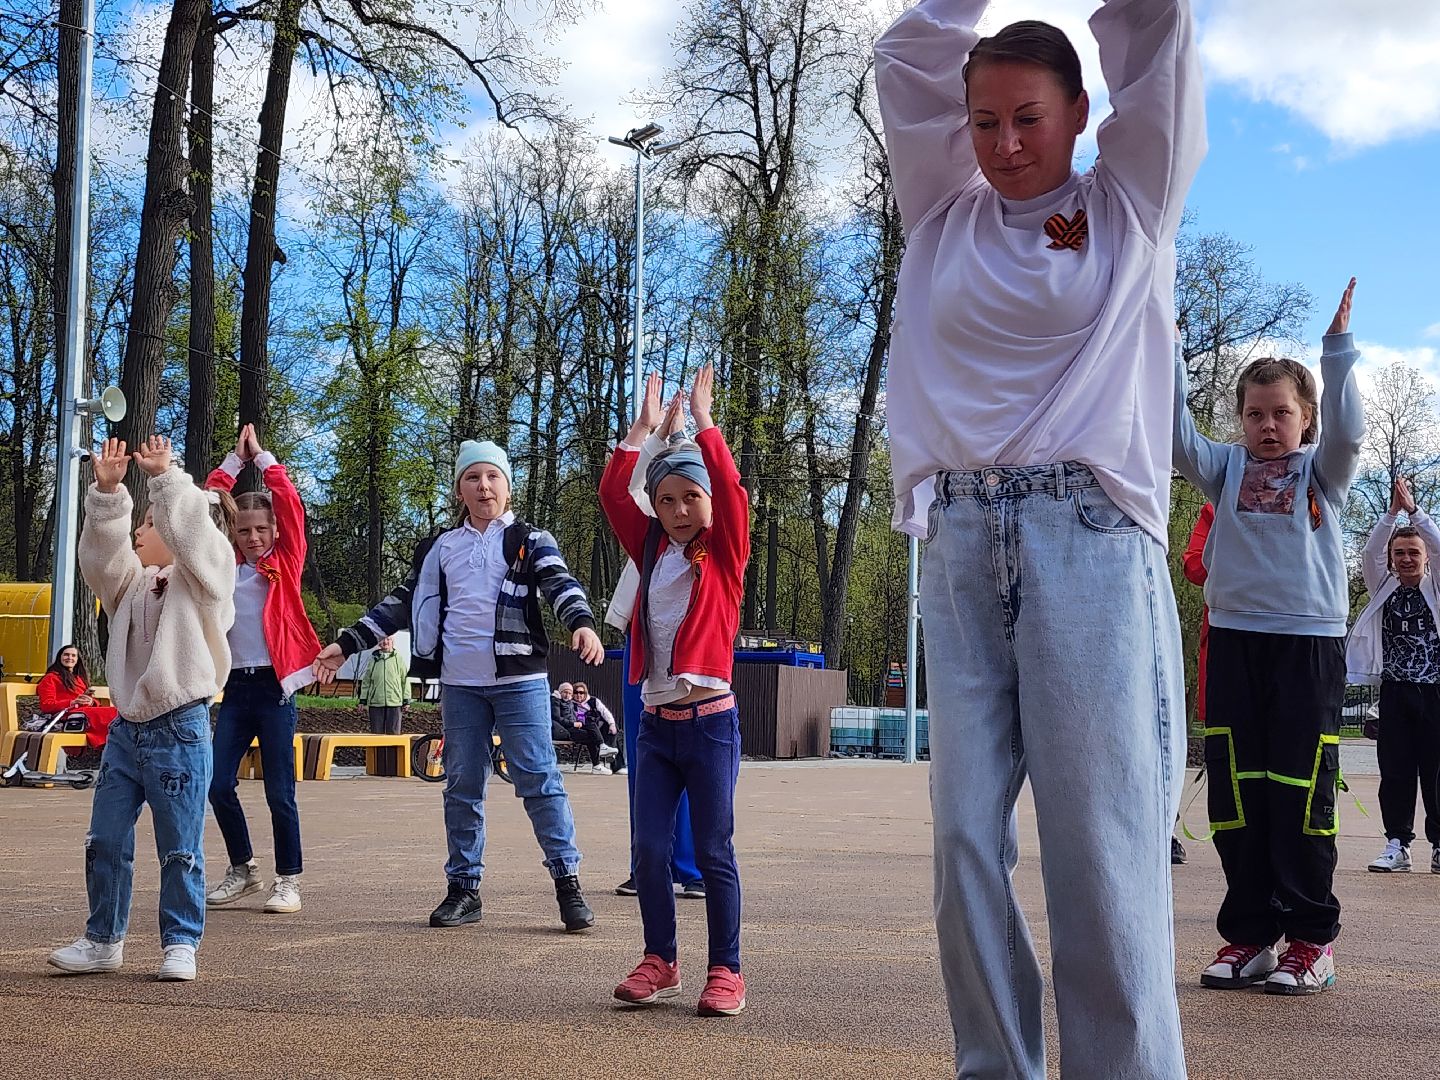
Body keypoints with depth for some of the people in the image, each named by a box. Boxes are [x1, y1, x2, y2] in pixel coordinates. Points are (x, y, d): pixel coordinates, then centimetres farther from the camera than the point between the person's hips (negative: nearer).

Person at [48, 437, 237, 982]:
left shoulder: (206, 576, -2)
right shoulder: (134, 581, 15)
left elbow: (192, 532, -20)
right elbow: (100, 553, -1)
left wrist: (163, 477, -22)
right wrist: (107, 492, -12)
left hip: (179, 731, -7)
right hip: (126, 728, 7)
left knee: (180, 849, 1)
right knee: (105, 842, 9)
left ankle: (181, 942, 12)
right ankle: (103, 939, 21)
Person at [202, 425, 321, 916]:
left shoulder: (285, 562, 3)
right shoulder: (226, 563, 11)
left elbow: (290, 503, -5)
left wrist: (261, 456, 3)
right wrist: (235, 458, 12)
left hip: (274, 685, -3)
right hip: (235, 685, 4)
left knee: (279, 792, -2)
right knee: (219, 784, 1)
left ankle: (288, 880, 9)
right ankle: (242, 869, 20)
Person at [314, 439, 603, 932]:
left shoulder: (531, 541, 3)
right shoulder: (441, 548, 13)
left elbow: (560, 583, -12)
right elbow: (403, 602, 16)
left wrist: (582, 623, -33)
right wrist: (347, 643, 12)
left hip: (520, 681, -3)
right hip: (460, 684, 4)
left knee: (539, 779, -7)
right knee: (462, 787, 7)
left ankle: (568, 883, -2)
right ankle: (463, 888, 14)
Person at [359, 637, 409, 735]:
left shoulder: (398, 659, 6)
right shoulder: (373, 659, 10)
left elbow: (405, 681, 6)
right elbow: (366, 681, 13)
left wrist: (406, 701, 2)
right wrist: (363, 700, 9)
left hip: (394, 702, -1)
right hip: (375, 702, 2)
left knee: (393, 732, 0)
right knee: (376, 732, 4)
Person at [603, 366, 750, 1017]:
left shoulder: (724, 557, 0)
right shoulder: (651, 554, 10)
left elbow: (731, 491, -14)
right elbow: (612, 494, 3)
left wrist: (703, 421, -10)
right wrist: (645, 427, 2)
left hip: (709, 720, -4)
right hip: (654, 722, 4)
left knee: (713, 852, 0)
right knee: (649, 850, 1)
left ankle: (726, 970, 8)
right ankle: (659, 962, 13)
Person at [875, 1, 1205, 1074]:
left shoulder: (1128, 207, 11)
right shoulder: (946, 216, 18)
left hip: (1088, 536, -3)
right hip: (960, 542, 3)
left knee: (1101, 836, -9)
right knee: (965, 835, 0)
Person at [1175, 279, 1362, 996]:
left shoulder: (1323, 472, 8)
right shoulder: (1227, 470, 13)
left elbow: (1346, 430, -12)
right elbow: (1179, 439, -3)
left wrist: (1338, 349, -16)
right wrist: (1167, 358, -10)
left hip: (1309, 639, -2)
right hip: (1233, 636, 3)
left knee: (1301, 789, -2)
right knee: (1235, 789, 3)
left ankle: (1311, 936, 6)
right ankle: (1248, 931, 11)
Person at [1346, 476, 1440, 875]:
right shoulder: (1384, 589, 11)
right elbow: (1370, 552, -4)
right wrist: (1392, 512, -11)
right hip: (1395, 691, 1)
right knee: (1395, 771, 0)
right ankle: (1397, 845, 3)